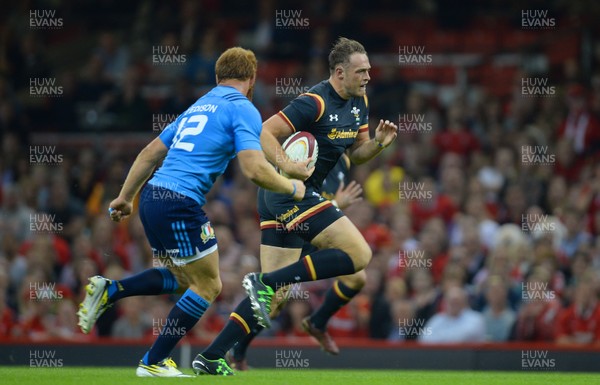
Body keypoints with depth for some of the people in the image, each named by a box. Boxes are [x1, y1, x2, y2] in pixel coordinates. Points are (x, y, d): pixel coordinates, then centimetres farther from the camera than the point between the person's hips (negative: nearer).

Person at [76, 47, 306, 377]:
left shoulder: (197, 107, 21)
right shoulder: (243, 109, -3)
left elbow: (151, 152, 24)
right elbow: (254, 169, -15)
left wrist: (125, 196, 30)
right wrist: (293, 188, 1)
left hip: (152, 198, 8)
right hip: (180, 204, -8)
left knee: (183, 279, 23)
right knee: (208, 286, 5)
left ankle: (108, 291, 10)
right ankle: (153, 363, 5)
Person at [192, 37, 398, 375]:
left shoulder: (359, 103, 11)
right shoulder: (315, 103, -17)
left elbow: (357, 153, 19)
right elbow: (265, 133, -19)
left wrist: (379, 143, -1)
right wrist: (286, 165, -34)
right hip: (291, 192, -10)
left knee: (276, 289, 6)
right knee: (360, 254, -14)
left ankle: (211, 358, 3)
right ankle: (265, 282, -16)